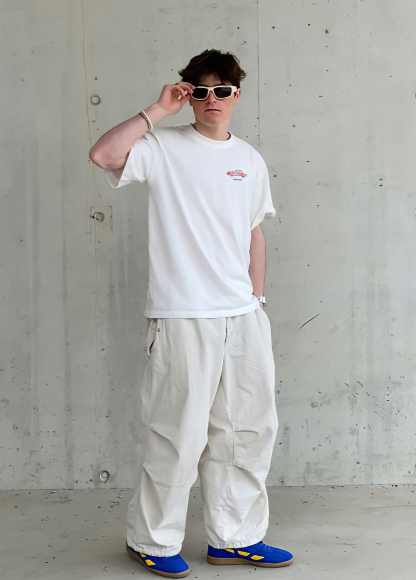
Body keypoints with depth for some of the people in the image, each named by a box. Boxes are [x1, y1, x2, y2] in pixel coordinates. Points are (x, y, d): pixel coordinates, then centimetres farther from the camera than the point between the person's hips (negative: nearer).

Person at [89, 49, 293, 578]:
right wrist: (157, 111, -11)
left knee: (250, 429, 11)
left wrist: (257, 299, 14)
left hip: (244, 316, 6)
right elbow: (103, 154, -19)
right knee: (180, 434, -1)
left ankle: (235, 537, 27)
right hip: (183, 316, -6)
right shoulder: (165, 147, -1)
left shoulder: (250, 159, 14)